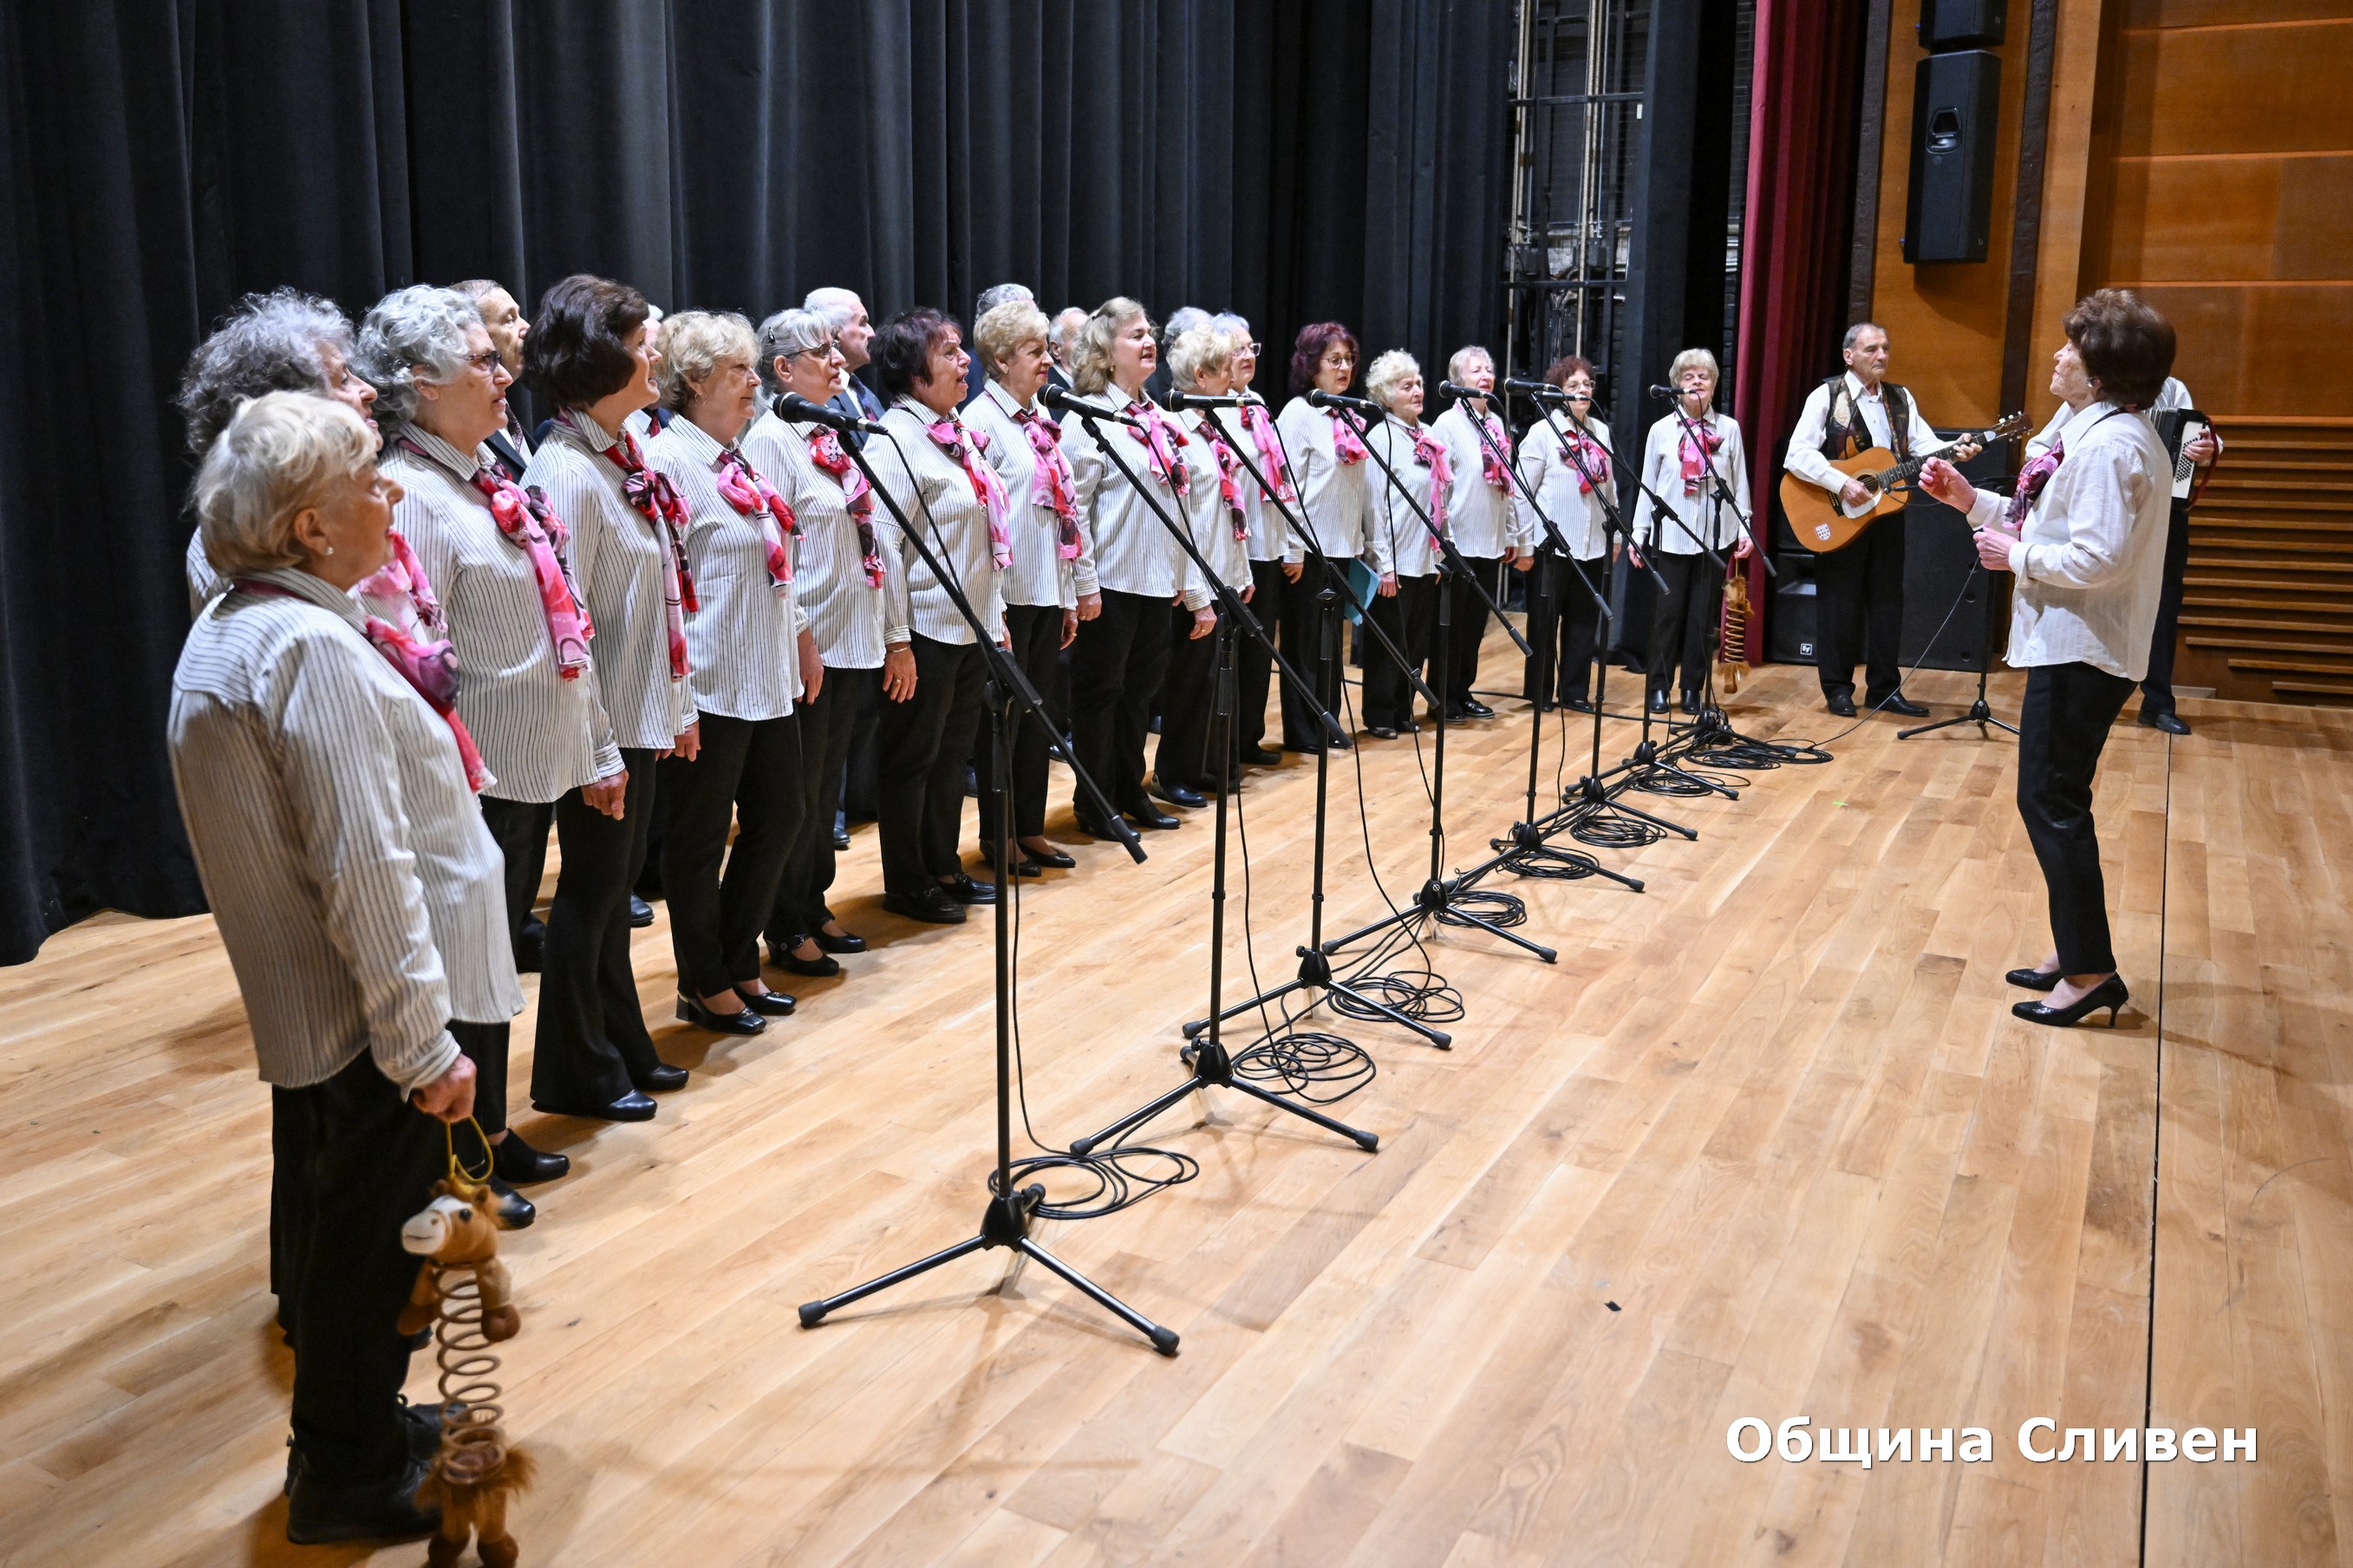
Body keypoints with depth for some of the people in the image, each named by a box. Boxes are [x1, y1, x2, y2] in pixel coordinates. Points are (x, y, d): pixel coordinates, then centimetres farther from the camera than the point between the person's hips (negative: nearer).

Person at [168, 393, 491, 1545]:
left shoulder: (227, 627, 9)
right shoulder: (310, 648, -24)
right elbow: (366, 868, -26)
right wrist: (424, 1040, -22)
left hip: (302, 1003, 10)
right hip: (367, 1015, -10)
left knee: (336, 1224, 23)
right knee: (372, 1239, 6)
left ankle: (354, 1421, 41)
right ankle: (353, 1475, 24)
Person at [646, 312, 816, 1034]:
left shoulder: (738, 459, 13)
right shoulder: (668, 460, -14)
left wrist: (801, 636, 21)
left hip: (768, 679, 9)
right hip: (711, 686, -9)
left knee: (782, 814, 16)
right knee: (700, 838, 5)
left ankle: (739, 958, 31)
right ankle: (705, 981, 21)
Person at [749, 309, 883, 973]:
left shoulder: (832, 434, 12)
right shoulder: (770, 439, -12)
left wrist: (875, 631, 14)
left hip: (851, 641, 8)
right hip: (807, 644, -8)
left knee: (827, 785, 16)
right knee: (798, 791, 3)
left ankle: (814, 907, 29)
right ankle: (786, 930, 15)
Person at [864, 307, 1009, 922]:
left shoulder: (957, 433, 12)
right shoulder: (896, 439, -15)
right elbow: (883, 544, -20)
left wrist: (996, 613, 16)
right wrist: (896, 641, -21)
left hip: (972, 628, 9)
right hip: (927, 632, -8)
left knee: (952, 753, 17)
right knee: (912, 758, 4)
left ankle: (944, 867, 30)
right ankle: (906, 885, 17)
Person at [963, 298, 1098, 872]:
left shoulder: (1042, 420, 14)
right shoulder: (982, 420, -10)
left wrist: (1081, 586, 16)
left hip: (1050, 592, 7)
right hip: (1009, 595, -7)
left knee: (1035, 713, 13)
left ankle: (1031, 828, 23)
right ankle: (998, 835, 14)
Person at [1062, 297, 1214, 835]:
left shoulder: (1158, 419, 13)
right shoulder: (1090, 417, -9)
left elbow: (1177, 505, 15)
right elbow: (1074, 507, -14)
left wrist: (1196, 589, 14)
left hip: (1156, 582, 7)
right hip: (1111, 583, -7)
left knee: (1141, 687, 14)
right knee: (1101, 689, 4)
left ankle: (1131, 790, 28)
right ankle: (1095, 803, 15)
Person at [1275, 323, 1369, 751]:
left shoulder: (1347, 416, 12)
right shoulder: (1299, 413, -9)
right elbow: (1288, 484, -14)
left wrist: (1359, 540, 13)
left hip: (1342, 546, 7)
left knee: (1331, 637, 12)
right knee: (1305, 638, 1)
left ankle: (1327, 723, 21)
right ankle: (1301, 732, 8)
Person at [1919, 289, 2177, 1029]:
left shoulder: (2109, 445, -19)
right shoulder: (2103, 432, 14)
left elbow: (2098, 560, -26)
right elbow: (2056, 525, 17)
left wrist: (2016, 556, -13)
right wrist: (1969, 499, 12)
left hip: (2080, 649, -11)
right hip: (2072, 643, 11)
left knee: (2051, 801, -6)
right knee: (2053, 798, 15)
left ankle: (2091, 972, 2)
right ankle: (2076, 948, 25)